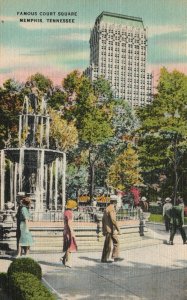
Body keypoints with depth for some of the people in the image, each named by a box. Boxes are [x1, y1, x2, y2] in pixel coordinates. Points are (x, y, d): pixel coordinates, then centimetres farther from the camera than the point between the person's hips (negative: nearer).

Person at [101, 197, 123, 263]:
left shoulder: (106, 209, 15)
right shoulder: (111, 209, -16)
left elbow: (103, 219, 18)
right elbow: (113, 220, -24)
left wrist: (103, 230, 21)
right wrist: (118, 229, -19)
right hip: (110, 230, -10)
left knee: (116, 242, 13)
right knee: (108, 245, -3)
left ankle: (115, 257, 15)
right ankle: (104, 259, 4)